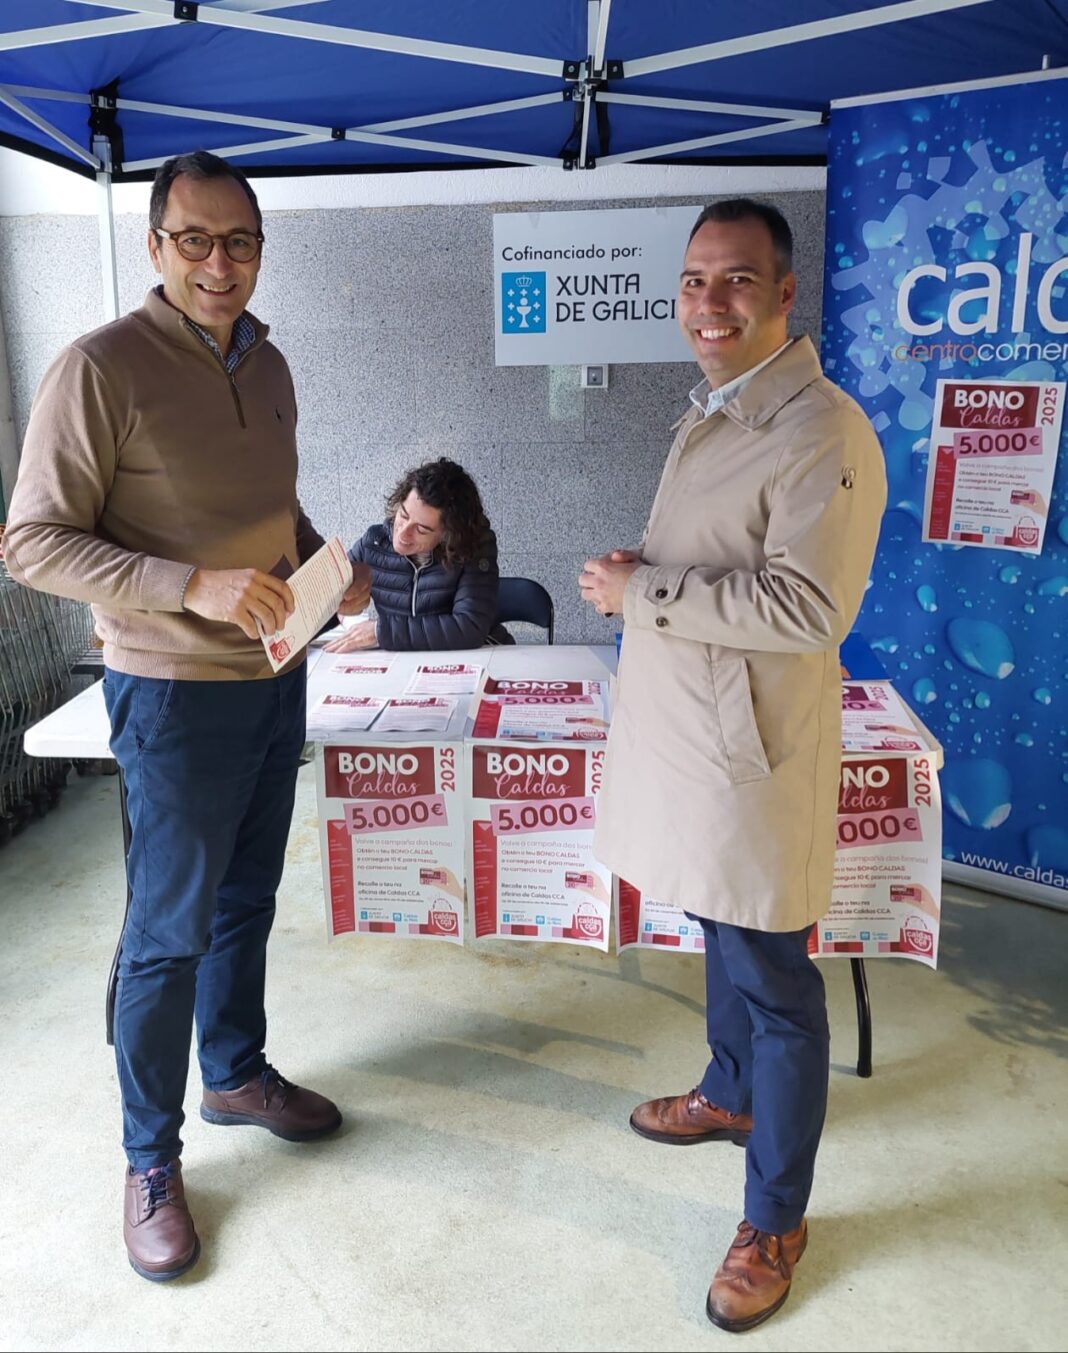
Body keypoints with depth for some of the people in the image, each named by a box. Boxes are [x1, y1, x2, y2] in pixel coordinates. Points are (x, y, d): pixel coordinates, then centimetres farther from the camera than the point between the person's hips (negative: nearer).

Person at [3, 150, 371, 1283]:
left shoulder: (266, 366, 8)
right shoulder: (100, 368, -15)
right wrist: (194, 587, -27)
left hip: (275, 674, 7)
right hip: (176, 692, -7)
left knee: (245, 903, 20)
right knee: (169, 932, 4)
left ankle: (236, 1072, 42)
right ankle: (150, 1159, 24)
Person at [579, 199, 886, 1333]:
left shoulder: (821, 431, -17)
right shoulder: (709, 415, 13)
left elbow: (806, 605, -25)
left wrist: (645, 590, -20)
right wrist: (637, 578, 6)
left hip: (751, 744, -9)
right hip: (685, 729, 9)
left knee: (774, 984, 5)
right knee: (723, 940, 26)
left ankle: (774, 1221, 23)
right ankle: (731, 1095, 49)